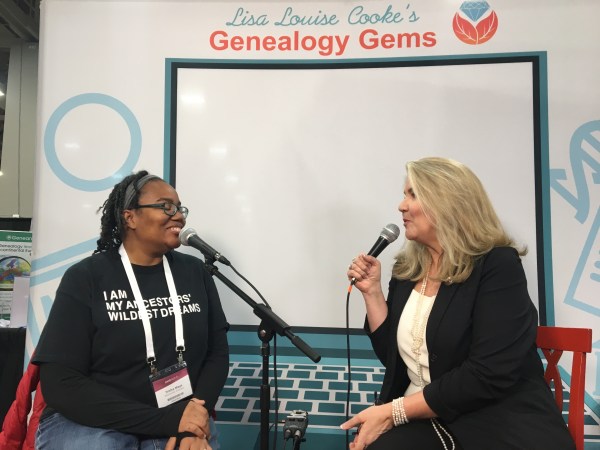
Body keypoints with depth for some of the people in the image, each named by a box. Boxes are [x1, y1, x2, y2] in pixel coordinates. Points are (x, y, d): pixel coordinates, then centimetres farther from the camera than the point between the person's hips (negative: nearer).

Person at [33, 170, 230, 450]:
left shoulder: (195, 272, 3)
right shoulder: (85, 278, -6)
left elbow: (218, 351, 4)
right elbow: (60, 384, -11)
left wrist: (194, 417, -14)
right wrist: (166, 421, -18)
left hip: (182, 419, 2)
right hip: (91, 423, -1)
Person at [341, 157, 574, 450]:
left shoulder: (498, 265, -12)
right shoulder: (406, 270, 7)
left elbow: (489, 376, -19)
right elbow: (393, 356, 10)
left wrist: (393, 411, -19)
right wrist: (372, 292, 0)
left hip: (501, 426, -3)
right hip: (423, 421, 4)